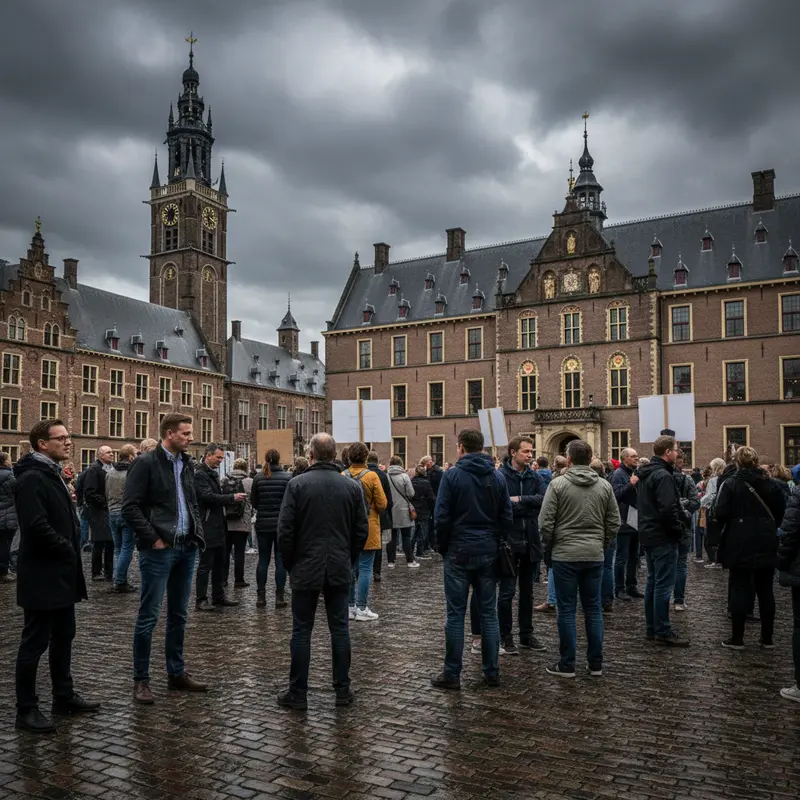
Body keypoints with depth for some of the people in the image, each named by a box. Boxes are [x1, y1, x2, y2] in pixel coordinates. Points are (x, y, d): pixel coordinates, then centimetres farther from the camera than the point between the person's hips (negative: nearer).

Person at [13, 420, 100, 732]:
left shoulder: (52, 475, 15)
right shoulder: (31, 478, -17)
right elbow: (37, 527, -26)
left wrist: (72, 548, 7)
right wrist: (67, 550, -14)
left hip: (61, 576, 10)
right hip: (42, 578, -10)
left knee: (63, 639, 17)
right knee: (34, 643, 1)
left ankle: (64, 696, 29)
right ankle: (26, 710, 12)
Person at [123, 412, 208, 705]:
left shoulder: (185, 463, 13)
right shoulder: (146, 463, -9)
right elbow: (130, 507, -14)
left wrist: (198, 535, 7)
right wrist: (153, 539, -15)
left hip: (187, 548, 7)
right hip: (159, 550, -7)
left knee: (179, 615, 14)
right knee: (149, 616, 0)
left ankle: (176, 673, 24)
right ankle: (141, 680, 11)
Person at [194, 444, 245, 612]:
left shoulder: (213, 473, 17)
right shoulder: (200, 475, -13)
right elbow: (209, 496, -23)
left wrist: (233, 499, 4)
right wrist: (232, 498, -21)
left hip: (218, 526, 10)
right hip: (207, 527, -9)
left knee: (220, 563, 14)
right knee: (205, 564, -3)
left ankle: (218, 597, 23)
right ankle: (200, 600, 5)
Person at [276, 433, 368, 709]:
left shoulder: (297, 484, -9)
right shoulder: (352, 487, 1)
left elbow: (285, 530, -9)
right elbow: (362, 530, 4)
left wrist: (290, 563, 5)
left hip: (306, 569, -2)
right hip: (340, 570, 3)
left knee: (301, 630, 6)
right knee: (339, 629, 10)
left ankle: (297, 693, 12)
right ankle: (342, 690, 16)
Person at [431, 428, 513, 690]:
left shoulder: (452, 475, -10)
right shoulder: (498, 477, 3)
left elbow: (441, 517, -11)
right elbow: (507, 518, 3)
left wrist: (443, 548, 3)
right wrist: (493, 541, 14)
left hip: (459, 553, -3)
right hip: (488, 553, 4)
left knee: (456, 614, 3)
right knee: (489, 612, 10)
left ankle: (452, 674, 8)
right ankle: (492, 672, 16)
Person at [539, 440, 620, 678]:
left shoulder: (558, 484, -8)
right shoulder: (605, 486, 4)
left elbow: (545, 522, -9)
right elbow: (614, 522, 7)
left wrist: (548, 549, 4)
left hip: (565, 555, -3)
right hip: (595, 556, 3)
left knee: (567, 610, 4)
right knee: (593, 609, 11)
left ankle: (567, 664, 10)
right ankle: (595, 663, 18)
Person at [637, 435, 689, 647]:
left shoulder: (644, 474, 13)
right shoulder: (663, 475, -18)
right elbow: (668, 509, -25)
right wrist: (678, 530, -12)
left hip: (648, 534, 10)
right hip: (663, 537, -10)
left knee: (652, 582, 15)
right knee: (664, 584, -5)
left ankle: (651, 628, 22)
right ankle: (662, 632, 0)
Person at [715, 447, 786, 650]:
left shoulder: (730, 484, -12)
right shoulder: (771, 483, 1)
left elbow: (721, 513, -17)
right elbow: (782, 511, 7)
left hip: (740, 544, -3)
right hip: (767, 544, 4)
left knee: (740, 589, 3)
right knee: (765, 589, 11)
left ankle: (737, 638, 7)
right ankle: (767, 638, 17)